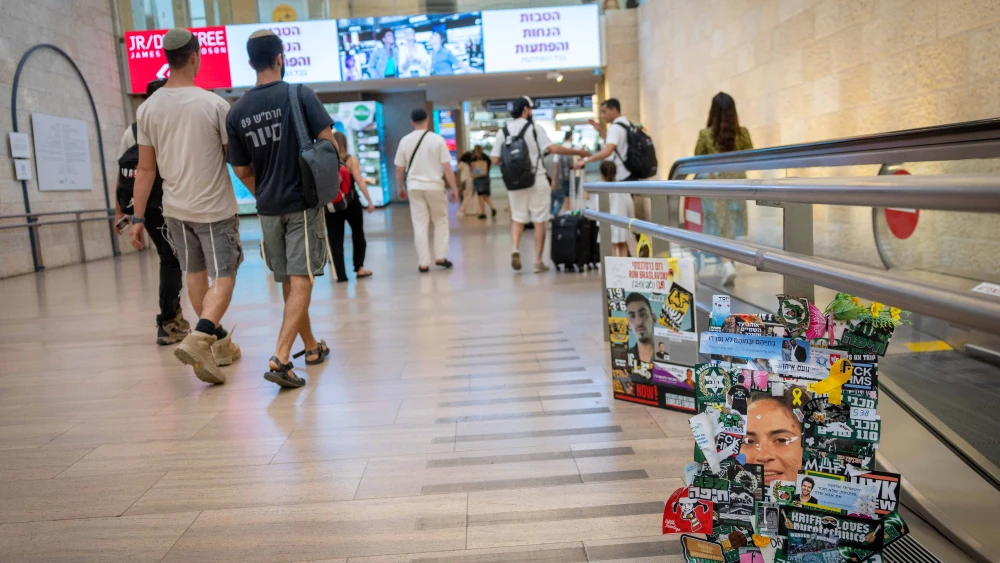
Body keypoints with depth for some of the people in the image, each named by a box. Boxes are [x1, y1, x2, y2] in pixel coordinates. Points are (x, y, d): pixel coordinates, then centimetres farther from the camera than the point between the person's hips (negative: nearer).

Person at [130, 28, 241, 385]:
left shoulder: (147, 109, 0)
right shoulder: (214, 105, -11)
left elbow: (145, 169, 2)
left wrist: (138, 217, 7)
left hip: (175, 208, 4)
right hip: (215, 208, -4)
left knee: (194, 274, 18)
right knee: (223, 279, 1)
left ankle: (220, 342, 28)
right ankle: (198, 339, -21)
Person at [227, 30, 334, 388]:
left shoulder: (237, 110, 4)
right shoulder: (300, 95, -6)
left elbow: (241, 170, 8)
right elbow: (328, 141, -12)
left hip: (268, 209, 4)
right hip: (303, 204, -4)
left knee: (288, 283, 15)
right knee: (301, 282, -4)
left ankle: (312, 347, 28)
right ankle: (280, 359, -15)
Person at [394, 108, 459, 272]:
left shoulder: (405, 141, 1)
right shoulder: (437, 139, -6)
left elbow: (399, 168, 4)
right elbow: (447, 167, -8)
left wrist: (400, 187, 18)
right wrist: (454, 188, -1)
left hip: (414, 186, 2)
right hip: (434, 185, -2)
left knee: (420, 225, 6)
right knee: (440, 221, 14)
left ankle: (423, 263, 5)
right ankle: (440, 257, 10)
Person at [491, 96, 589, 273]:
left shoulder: (503, 131, 4)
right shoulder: (534, 129, -6)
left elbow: (495, 159, 1)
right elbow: (554, 148, -16)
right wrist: (578, 152, -6)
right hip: (536, 180, -3)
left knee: (517, 218, 16)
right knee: (539, 221, 5)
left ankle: (515, 248, -9)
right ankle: (538, 261, 7)